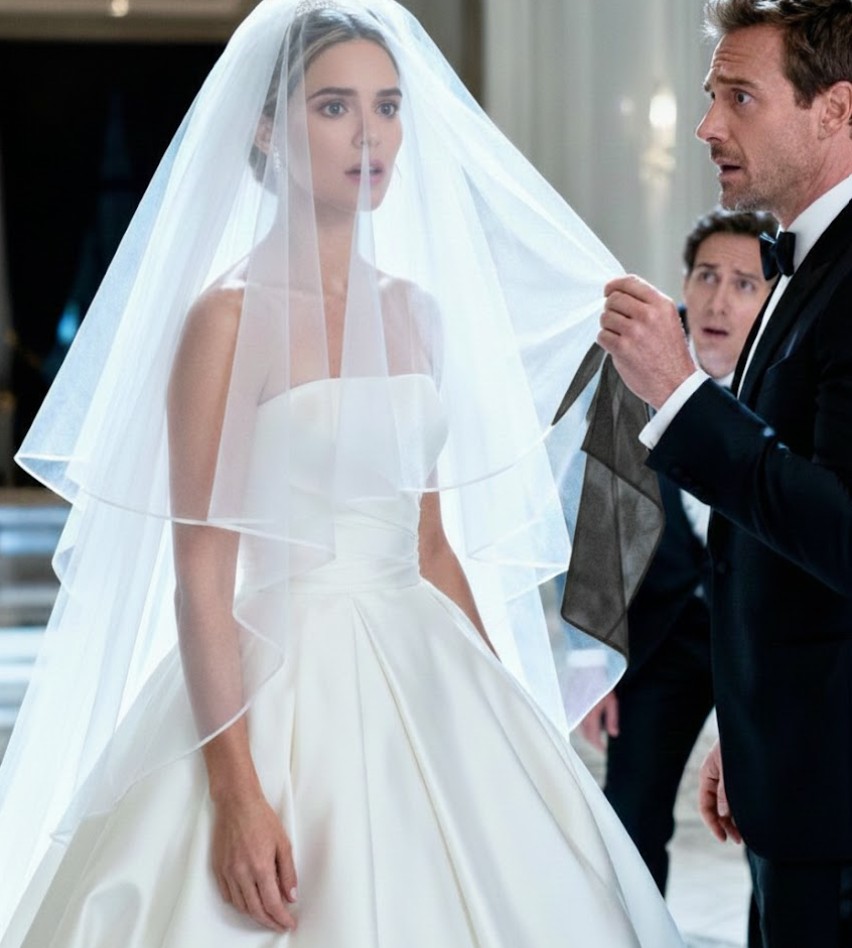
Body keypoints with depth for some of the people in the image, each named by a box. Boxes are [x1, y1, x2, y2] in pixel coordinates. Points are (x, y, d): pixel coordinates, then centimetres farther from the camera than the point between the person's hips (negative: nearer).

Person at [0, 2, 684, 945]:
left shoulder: (415, 311, 9)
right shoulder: (230, 316, -10)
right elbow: (200, 580, -13)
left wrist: (507, 710, 14)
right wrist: (236, 793, -20)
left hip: (421, 681, 7)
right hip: (292, 687, -6)